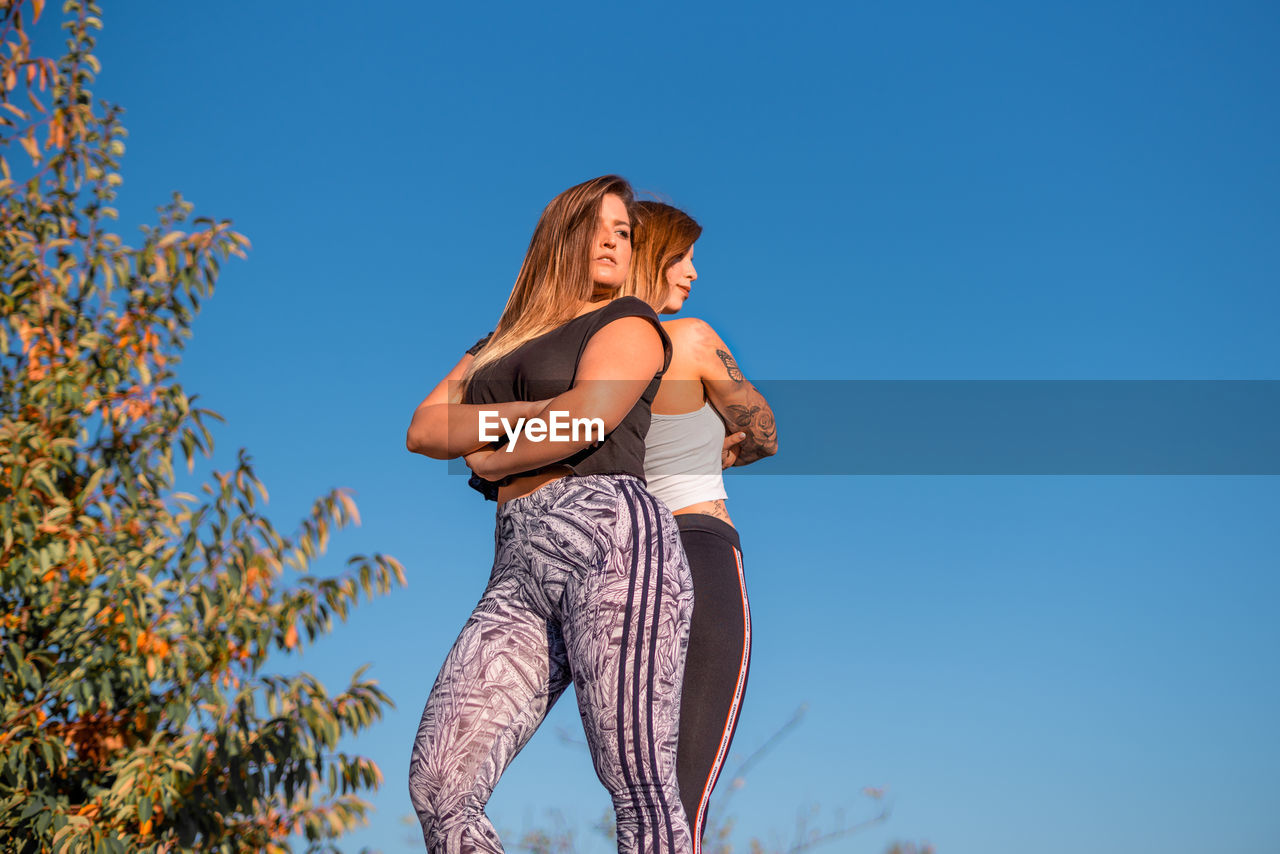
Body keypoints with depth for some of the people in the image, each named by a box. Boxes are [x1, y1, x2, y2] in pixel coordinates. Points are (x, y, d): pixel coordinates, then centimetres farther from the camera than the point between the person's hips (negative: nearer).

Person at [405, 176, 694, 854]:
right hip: (520, 570, 6)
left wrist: (492, 460, 7)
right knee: (436, 787, -9)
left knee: (641, 793, -11)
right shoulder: (502, 342, 30)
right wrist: (524, 415, 1)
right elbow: (424, 430, 15)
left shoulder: (628, 322, 13)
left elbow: (586, 416, -7)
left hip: (611, 540, -5)